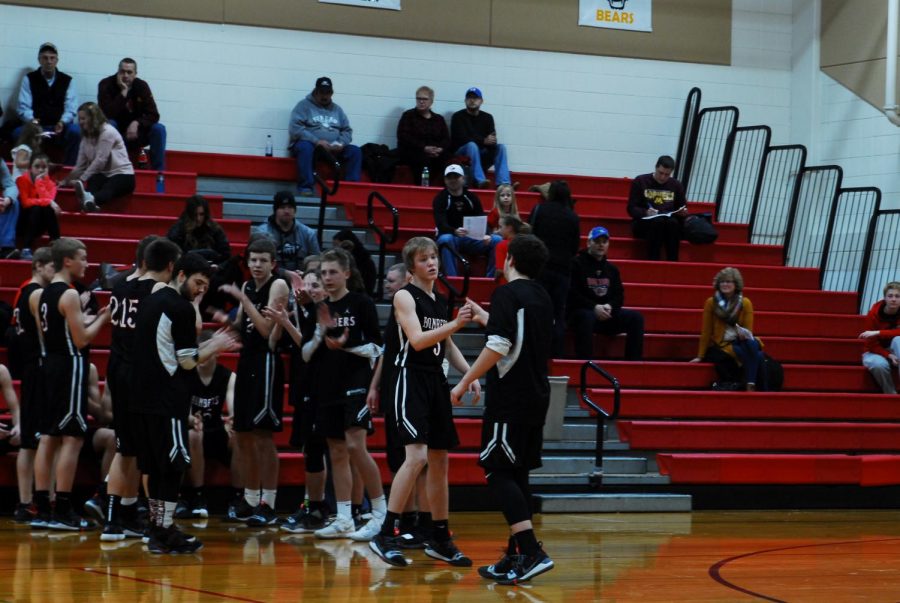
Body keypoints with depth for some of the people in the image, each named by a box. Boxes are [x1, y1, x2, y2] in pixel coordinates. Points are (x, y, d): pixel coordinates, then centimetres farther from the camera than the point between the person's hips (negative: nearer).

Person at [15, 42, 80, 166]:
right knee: (18, 133, -33)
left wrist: (62, 123, -22)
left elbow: (70, 109, 0)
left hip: (60, 128, 1)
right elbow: (24, 108, -1)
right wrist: (31, 120, -24)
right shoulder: (29, 79, 8)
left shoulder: (67, 81, 9)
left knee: (76, 131, -32)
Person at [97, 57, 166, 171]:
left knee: (159, 129, -19)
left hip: (135, 133, 3)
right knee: (109, 124, -34)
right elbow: (106, 114, -26)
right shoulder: (106, 85, -13)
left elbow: (153, 115, -9)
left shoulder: (142, 86, -4)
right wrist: (123, 93, -30)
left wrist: (136, 123, -27)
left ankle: (159, 172, -17)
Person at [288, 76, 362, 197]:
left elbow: (347, 130, 16)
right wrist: (316, 141, -20)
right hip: (310, 144, -4)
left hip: (333, 149, 4)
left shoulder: (337, 109, 19)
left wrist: (341, 144, -8)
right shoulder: (304, 105, 3)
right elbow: (295, 128, -10)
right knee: (305, 147, -38)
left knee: (355, 151, -16)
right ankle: (305, 187, -37)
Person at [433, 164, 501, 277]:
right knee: (445, 239, -39)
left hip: (472, 239, 4)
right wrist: (455, 232, -40)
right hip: (450, 236, -4)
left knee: (497, 240, -18)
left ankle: (491, 279, -19)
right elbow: (441, 224, -17)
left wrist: (486, 236, -21)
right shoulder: (440, 198, -3)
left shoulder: (472, 197, 9)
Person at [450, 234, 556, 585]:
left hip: (510, 396, -8)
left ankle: (532, 552, -19)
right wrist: (483, 317, 41)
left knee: (498, 473, -7)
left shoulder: (507, 294, -11)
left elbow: (498, 347, -19)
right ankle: (515, 557, 14)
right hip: (536, 396, 8)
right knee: (516, 474, 13)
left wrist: (464, 383, -12)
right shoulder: (541, 298, 14)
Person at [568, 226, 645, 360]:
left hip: (606, 314, 6)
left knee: (636, 317, -13)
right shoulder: (576, 264, -2)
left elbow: (619, 295, 15)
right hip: (581, 311, -6)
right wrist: (594, 307, -21)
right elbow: (571, 295, -11)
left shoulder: (611, 268, 18)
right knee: (587, 317, -41)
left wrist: (610, 306, -8)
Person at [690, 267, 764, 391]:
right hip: (720, 346, -2)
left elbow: (749, 330, 6)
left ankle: (750, 386, -39)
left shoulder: (745, 303, 3)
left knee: (753, 345, -38)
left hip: (740, 342, 2)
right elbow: (706, 332, 5)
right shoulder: (711, 302, 1)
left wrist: (744, 333, -19)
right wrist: (700, 356, 6)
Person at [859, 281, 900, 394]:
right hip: (876, 352, -2)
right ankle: (891, 394, -17)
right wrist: (888, 355, -28)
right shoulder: (873, 314, -15)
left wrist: (878, 333, -37)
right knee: (880, 364, -38)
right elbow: (871, 344, -13)